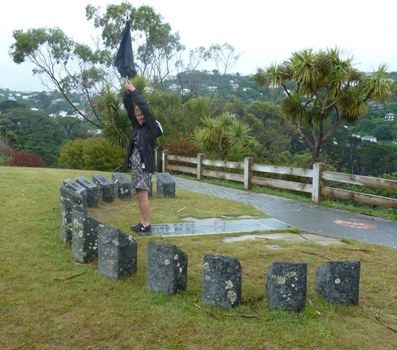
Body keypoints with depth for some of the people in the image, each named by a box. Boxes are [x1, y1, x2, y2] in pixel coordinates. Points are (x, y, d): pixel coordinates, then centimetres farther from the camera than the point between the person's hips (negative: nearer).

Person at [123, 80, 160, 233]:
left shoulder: (152, 127, -8)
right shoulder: (137, 126, 11)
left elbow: (145, 107, -17)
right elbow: (128, 108, 9)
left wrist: (134, 91, -12)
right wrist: (127, 93, -4)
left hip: (145, 166, -8)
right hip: (135, 165, 8)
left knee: (143, 195, -8)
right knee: (139, 195, 10)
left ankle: (146, 224, -1)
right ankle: (143, 222, 17)